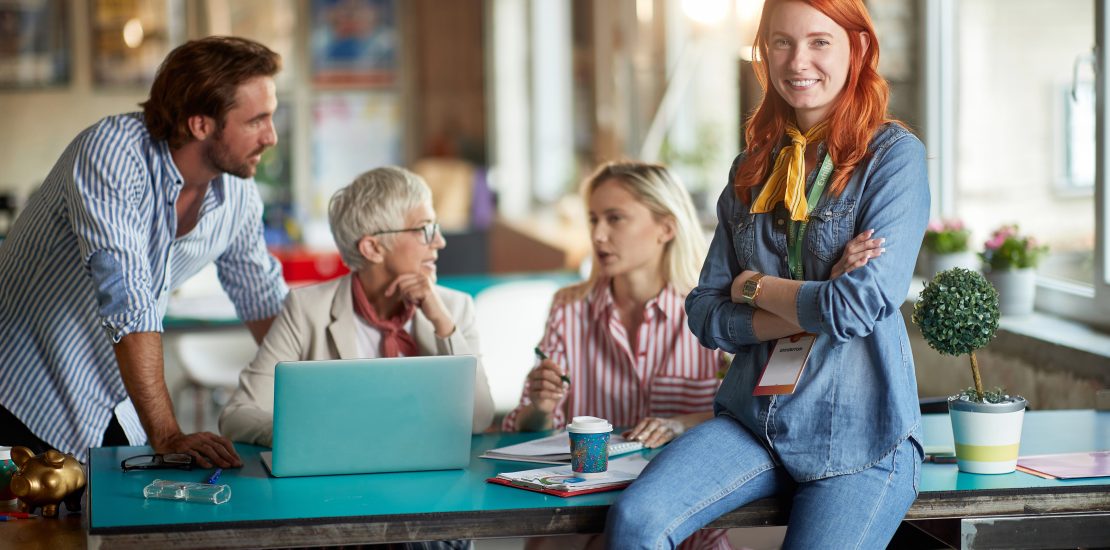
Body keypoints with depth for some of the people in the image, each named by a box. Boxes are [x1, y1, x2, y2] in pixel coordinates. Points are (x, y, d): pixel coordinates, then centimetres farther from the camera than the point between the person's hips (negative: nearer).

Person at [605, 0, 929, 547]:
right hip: (753, 420, 4)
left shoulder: (893, 154, -5)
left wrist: (754, 286, -2)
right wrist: (809, 307, -11)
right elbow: (704, 313, 5)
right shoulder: (752, 169, 11)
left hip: (857, 436, -4)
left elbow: (858, 306, -17)